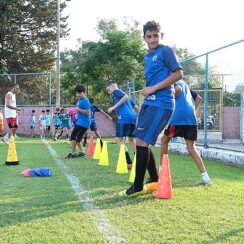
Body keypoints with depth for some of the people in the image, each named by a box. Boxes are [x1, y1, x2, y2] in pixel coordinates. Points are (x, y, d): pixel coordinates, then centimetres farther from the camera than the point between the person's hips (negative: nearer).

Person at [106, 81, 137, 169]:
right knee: (131, 139, 19)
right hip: (133, 117, 9)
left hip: (124, 118, -9)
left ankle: (129, 163, -10)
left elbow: (126, 97, -16)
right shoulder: (122, 93, 29)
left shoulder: (116, 91, 5)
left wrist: (113, 107, -14)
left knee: (119, 139, -3)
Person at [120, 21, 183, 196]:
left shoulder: (166, 51, -4)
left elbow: (178, 74, -12)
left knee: (142, 142, -11)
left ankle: (138, 187, 0)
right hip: (149, 103, 9)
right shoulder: (148, 57, 20)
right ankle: (155, 181, 23)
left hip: (161, 104, -9)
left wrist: (154, 88, -14)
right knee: (142, 143, 9)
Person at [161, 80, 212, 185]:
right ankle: (205, 177, -8)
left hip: (179, 116, -6)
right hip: (191, 118, 7)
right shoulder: (184, 83, 32)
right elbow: (198, 98, 30)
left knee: (164, 140, 14)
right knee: (191, 148, 5)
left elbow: (178, 89, -15)